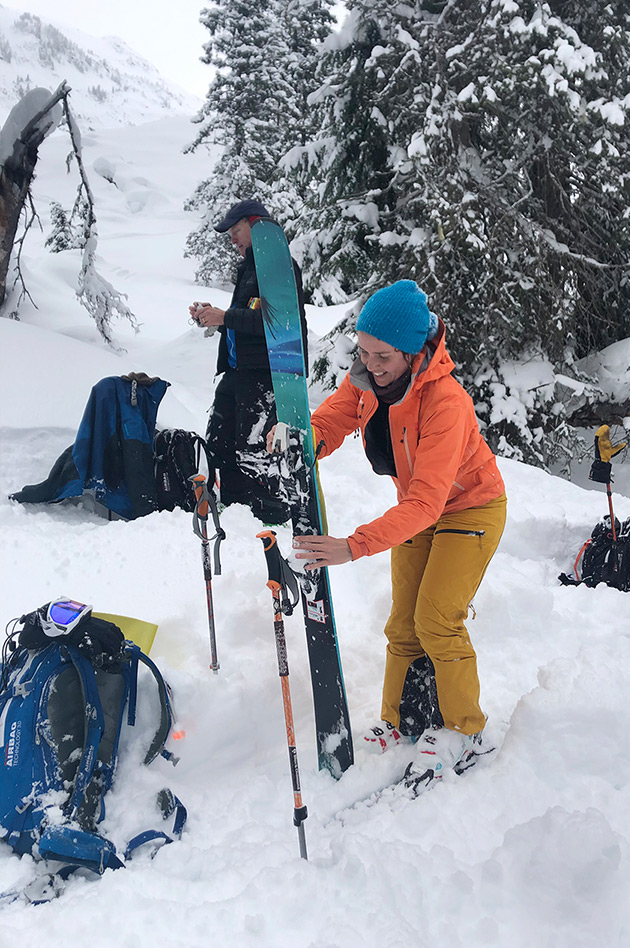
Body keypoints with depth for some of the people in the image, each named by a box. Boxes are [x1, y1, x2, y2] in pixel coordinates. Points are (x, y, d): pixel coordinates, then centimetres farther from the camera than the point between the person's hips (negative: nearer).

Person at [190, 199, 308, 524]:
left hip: (264, 374, -10)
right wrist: (211, 315, 9)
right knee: (218, 444, 11)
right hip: (236, 372, 10)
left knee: (251, 452, -11)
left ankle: (272, 517, -1)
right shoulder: (248, 267, 24)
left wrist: (225, 318, -17)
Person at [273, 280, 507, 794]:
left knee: (436, 621, -12)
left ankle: (463, 731, 7)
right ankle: (401, 723, 23)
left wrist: (354, 546, -53)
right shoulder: (367, 380, -17)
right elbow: (325, 425, -14)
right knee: (403, 623, 8)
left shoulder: (445, 401, -37)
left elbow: (426, 501, -43)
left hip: (470, 507, -6)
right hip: (417, 508, 7)